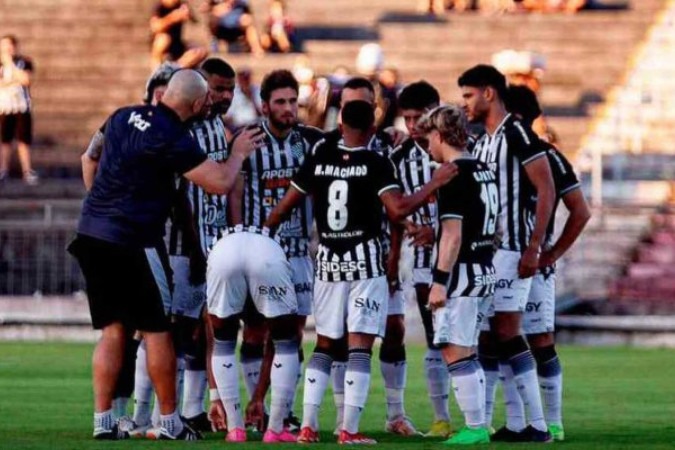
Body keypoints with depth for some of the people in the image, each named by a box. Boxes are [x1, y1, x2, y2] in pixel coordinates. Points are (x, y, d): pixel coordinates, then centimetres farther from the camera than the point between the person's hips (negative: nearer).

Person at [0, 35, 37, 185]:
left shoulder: (25, 62, 1)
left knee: (23, 140, -3)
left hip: (22, 106, -1)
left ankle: (27, 171, -2)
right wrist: (14, 81, -14)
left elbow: (25, 80, -13)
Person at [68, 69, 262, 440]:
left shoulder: (123, 117, 9)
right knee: (156, 330, 4)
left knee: (112, 329, 11)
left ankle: (103, 421, 7)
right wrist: (239, 153, 6)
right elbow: (220, 182, -14)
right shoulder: (172, 138, -14)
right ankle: (169, 423, 9)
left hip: (92, 230, 7)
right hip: (132, 240, -7)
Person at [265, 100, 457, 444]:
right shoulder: (375, 164, -9)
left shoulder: (318, 158, 3)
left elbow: (286, 205, 10)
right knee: (360, 347, -2)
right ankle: (349, 430, -9)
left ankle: (308, 426, 9)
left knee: (324, 344, 15)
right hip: (365, 260, -4)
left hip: (328, 261, 4)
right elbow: (397, 210, -19)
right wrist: (435, 184, -10)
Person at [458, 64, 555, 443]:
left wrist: (533, 249, -19)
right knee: (487, 336, 8)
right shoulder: (481, 143, 17)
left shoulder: (518, 135, -11)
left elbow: (546, 191, -15)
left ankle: (537, 425, -9)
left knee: (507, 333, -11)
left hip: (512, 249, -9)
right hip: (485, 249, 9)